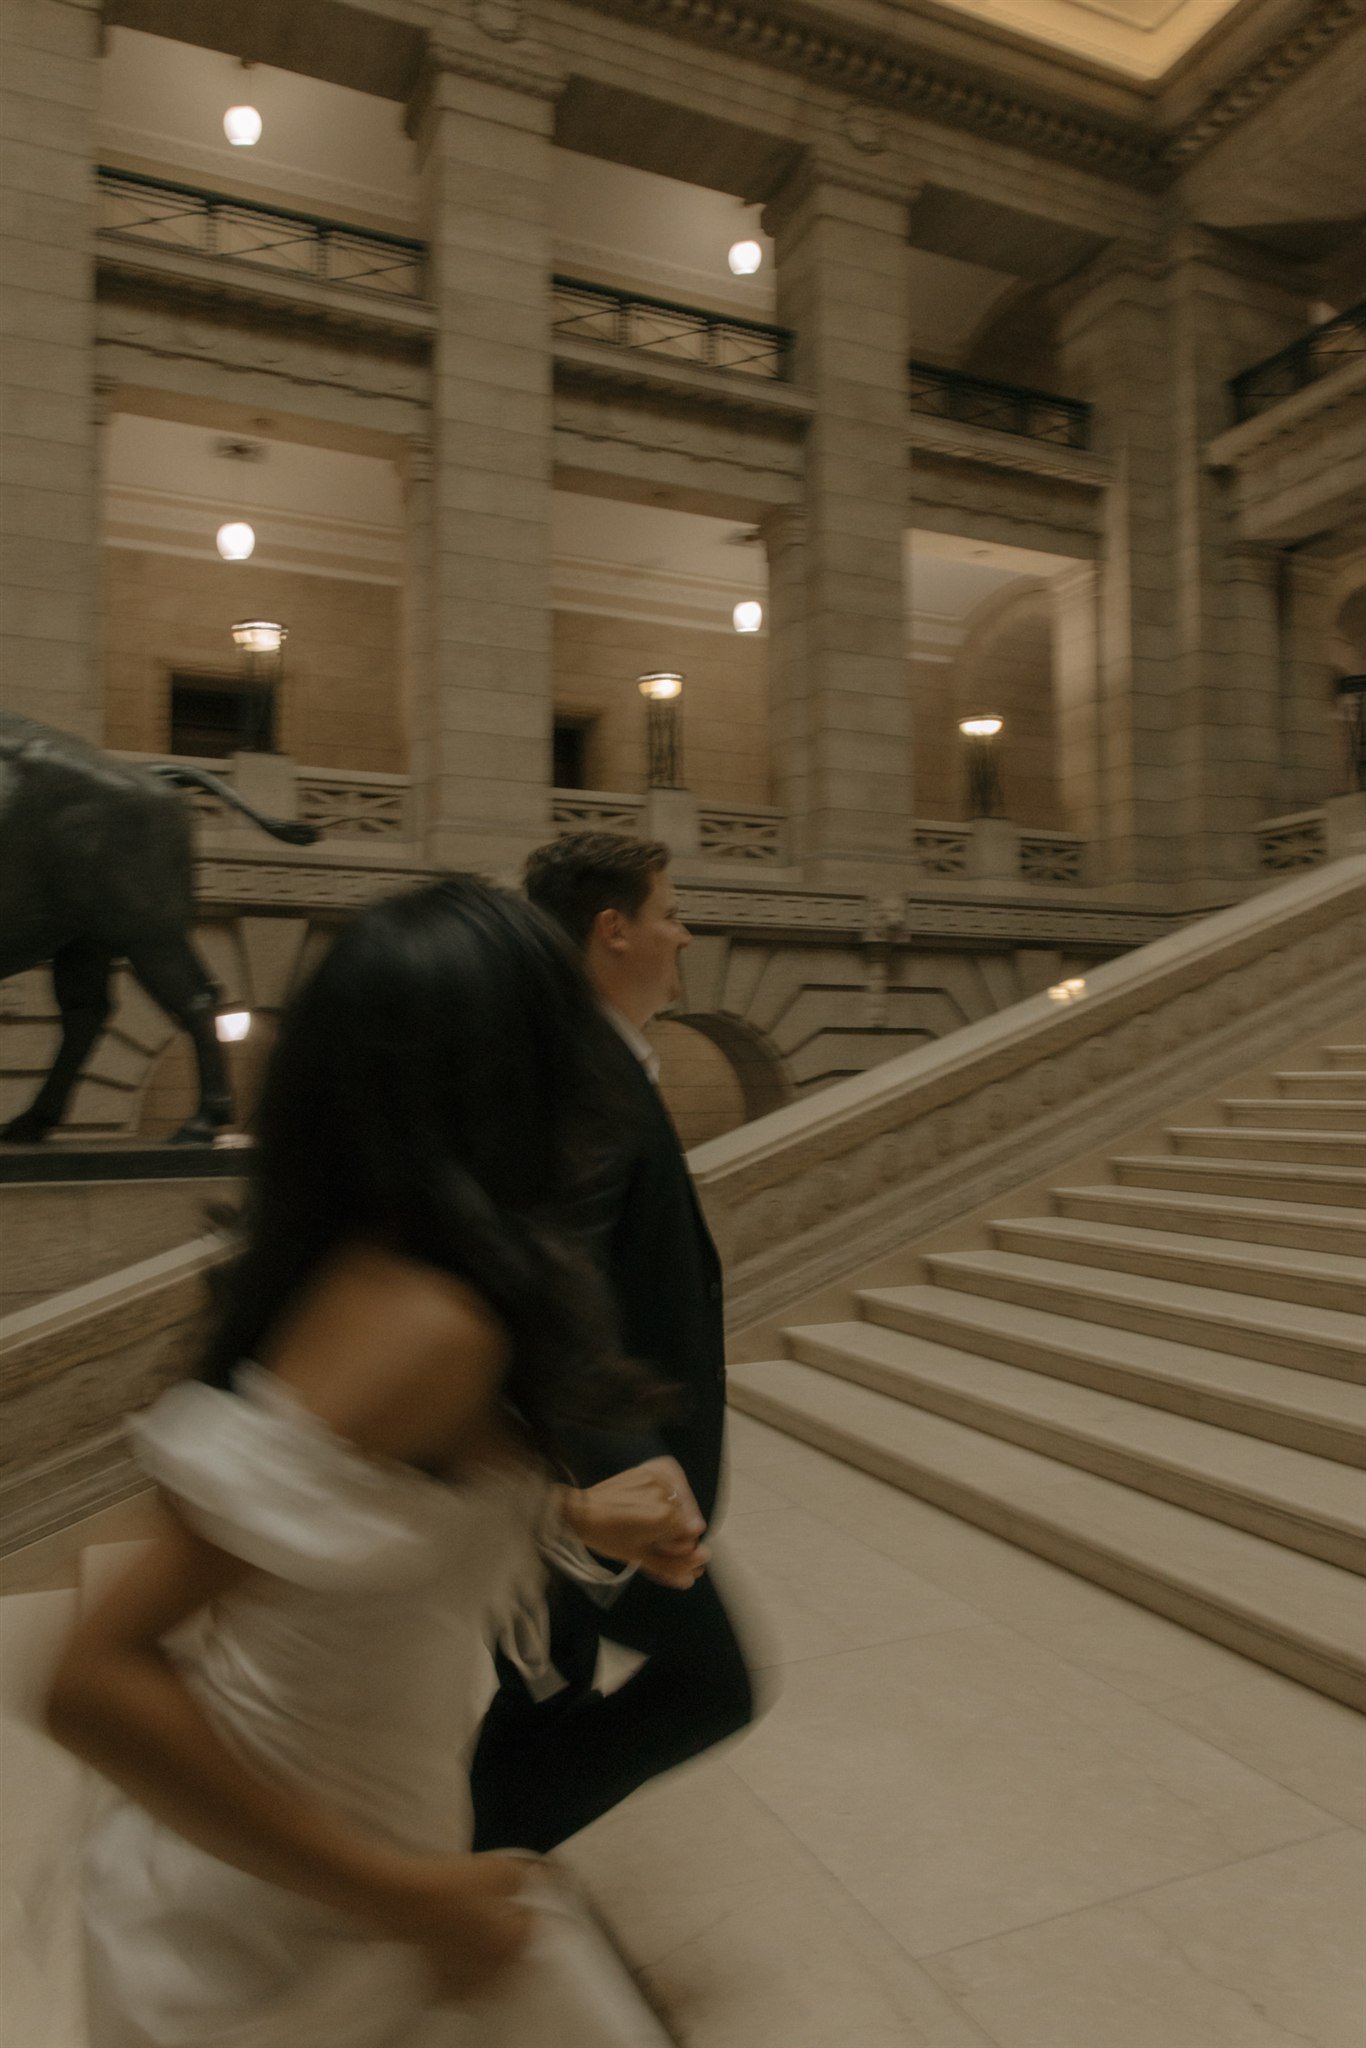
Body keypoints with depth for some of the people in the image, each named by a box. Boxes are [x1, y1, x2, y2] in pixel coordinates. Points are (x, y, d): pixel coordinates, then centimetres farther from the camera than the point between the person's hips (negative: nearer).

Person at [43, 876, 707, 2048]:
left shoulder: (349, 1265, -7)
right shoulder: (426, 1325, -33)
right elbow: (100, 1684, -33)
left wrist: (571, 1516, 2)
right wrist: (401, 1900, -25)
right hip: (298, 1924, -7)